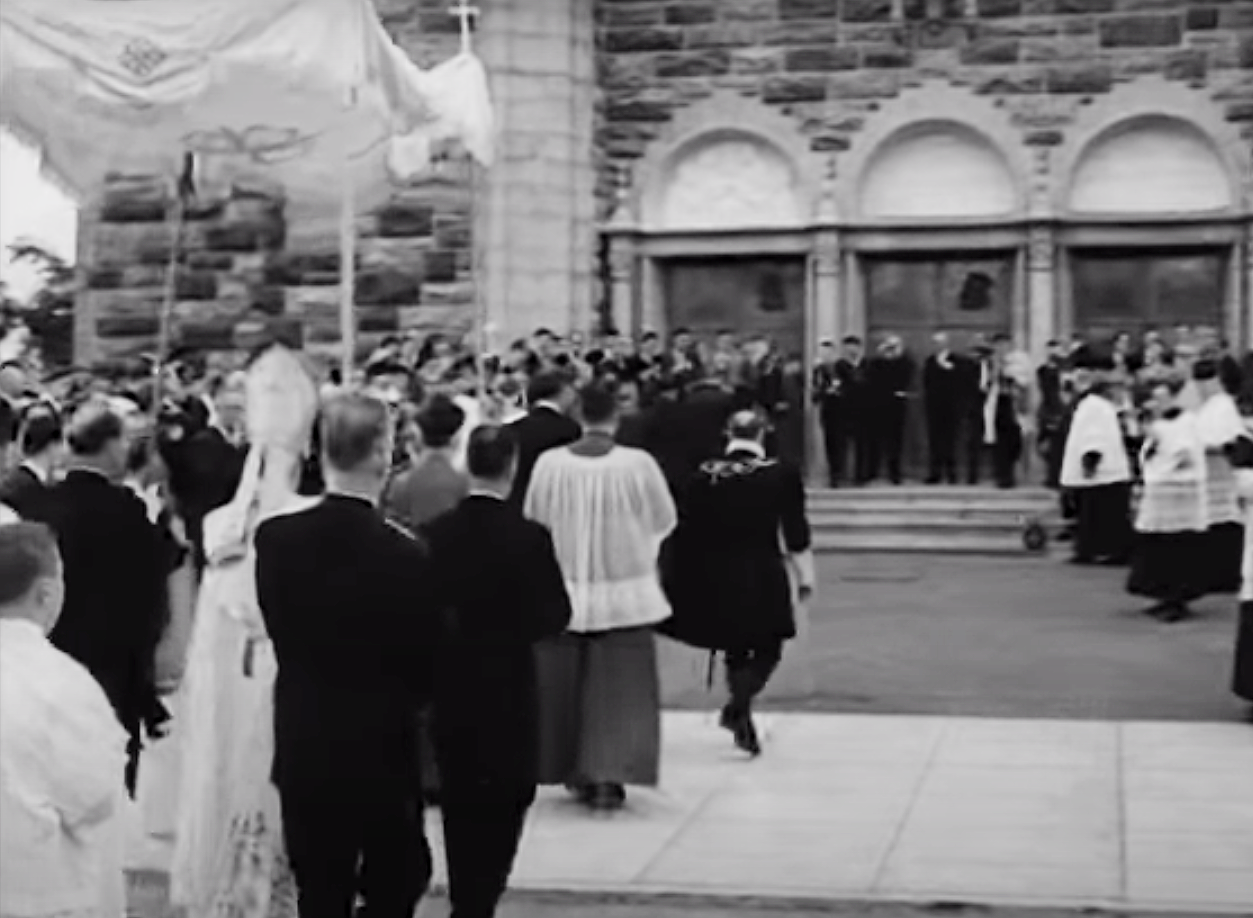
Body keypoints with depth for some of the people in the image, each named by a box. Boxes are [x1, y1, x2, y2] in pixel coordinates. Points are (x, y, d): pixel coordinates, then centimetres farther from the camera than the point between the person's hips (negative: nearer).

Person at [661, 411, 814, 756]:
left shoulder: (703, 475, 2)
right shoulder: (782, 475, -3)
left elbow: (684, 530, 5)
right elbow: (795, 535, -3)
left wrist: (676, 580, 14)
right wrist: (805, 576, 5)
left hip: (713, 578, 3)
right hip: (760, 577, -3)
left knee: (736, 650, 19)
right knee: (767, 649, 7)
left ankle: (740, 713, 17)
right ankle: (739, 704, -18)